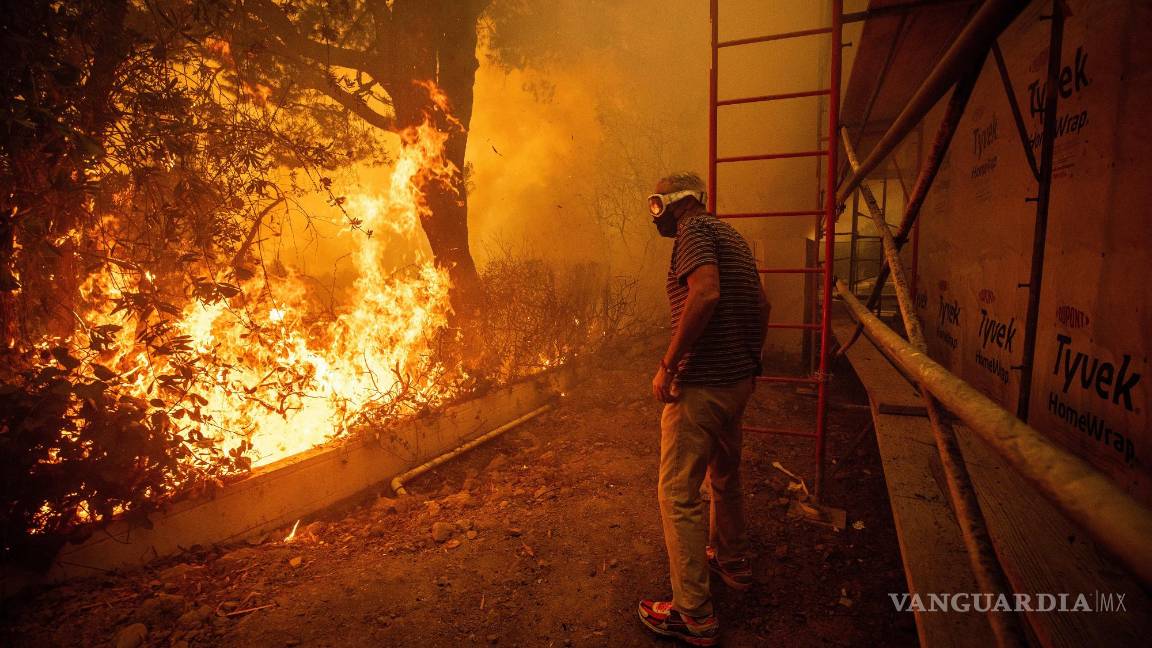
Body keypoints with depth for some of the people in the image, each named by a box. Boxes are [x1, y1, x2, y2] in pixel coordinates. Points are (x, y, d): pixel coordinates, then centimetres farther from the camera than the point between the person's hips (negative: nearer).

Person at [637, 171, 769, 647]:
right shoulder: (732, 236, 17)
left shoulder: (695, 231, -11)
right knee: (724, 476, 25)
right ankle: (733, 563, 44)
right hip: (739, 380, 10)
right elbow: (761, 305, 19)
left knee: (678, 494, -2)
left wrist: (667, 365, -24)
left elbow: (705, 293, -28)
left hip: (701, 384, -10)